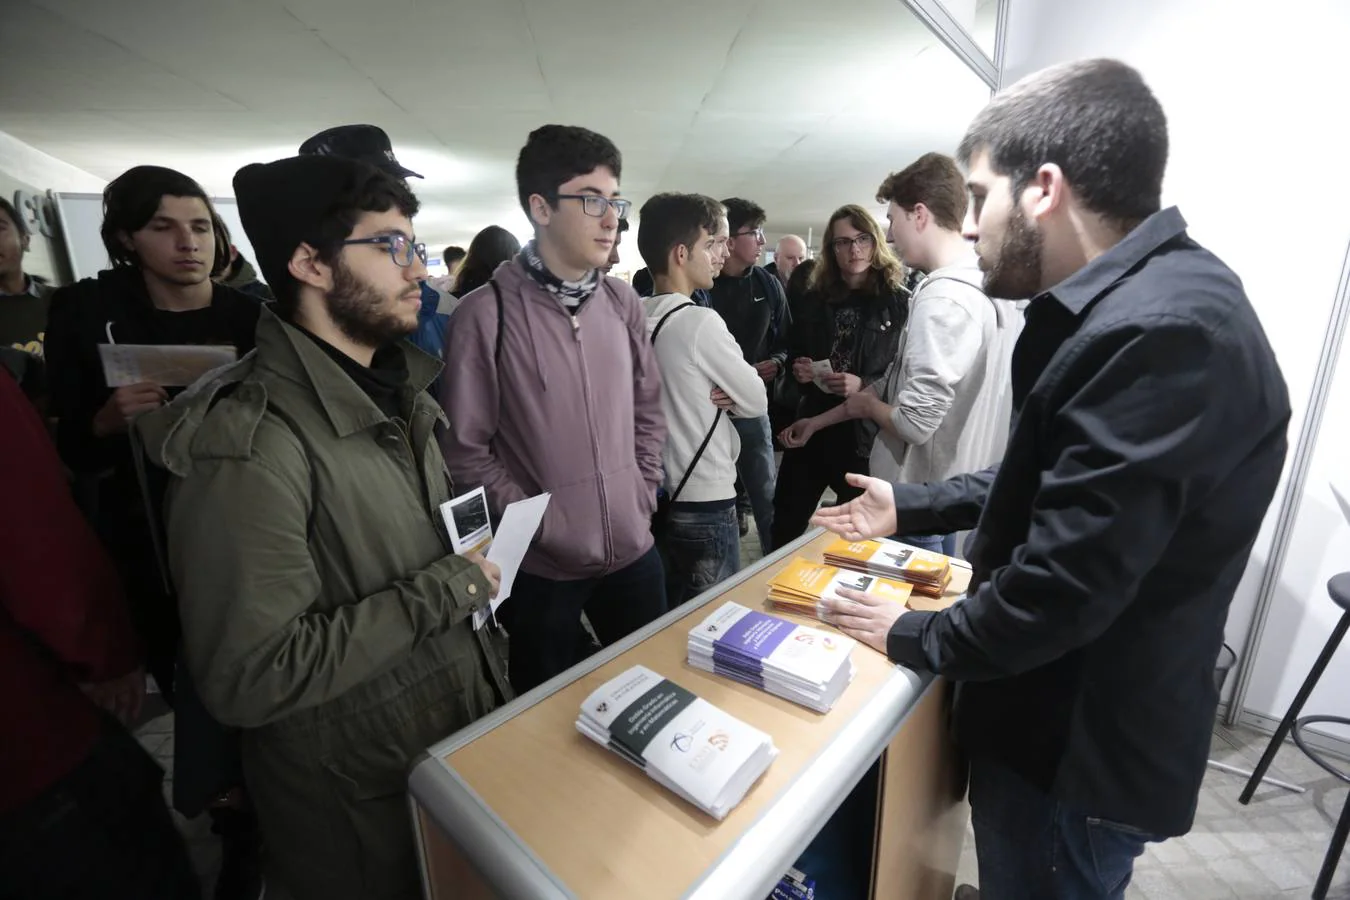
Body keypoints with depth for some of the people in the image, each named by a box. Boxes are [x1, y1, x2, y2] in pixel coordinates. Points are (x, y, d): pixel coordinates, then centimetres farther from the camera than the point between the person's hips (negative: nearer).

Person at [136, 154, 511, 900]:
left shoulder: (394, 390, 3)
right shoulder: (251, 440, -27)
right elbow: (247, 678, -28)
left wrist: (471, 551, -3)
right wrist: (440, 590, -24)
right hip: (363, 801, -7)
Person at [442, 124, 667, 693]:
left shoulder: (622, 302, 1)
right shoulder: (487, 314, -14)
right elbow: (466, 452, -12)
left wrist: (643, 493, 3)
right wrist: (542, 528, -13)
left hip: (633, 549, 5)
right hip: (543, 567, -4)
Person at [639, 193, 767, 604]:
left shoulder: (637, 319, 3)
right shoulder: (701, 322, -19)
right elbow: (756, 401, -9)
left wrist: (716, 397, -3)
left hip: (657, 494, 8)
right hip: (703, 502, -7)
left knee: (669, 616, 21)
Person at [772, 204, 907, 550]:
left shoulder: (899, 303, -6)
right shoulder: (814, 299, 7)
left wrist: (864, 386, -22)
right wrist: (797, 371, -7)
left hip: (867, 433, -3)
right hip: (811, 427, 4)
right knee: (784, 526, 12)